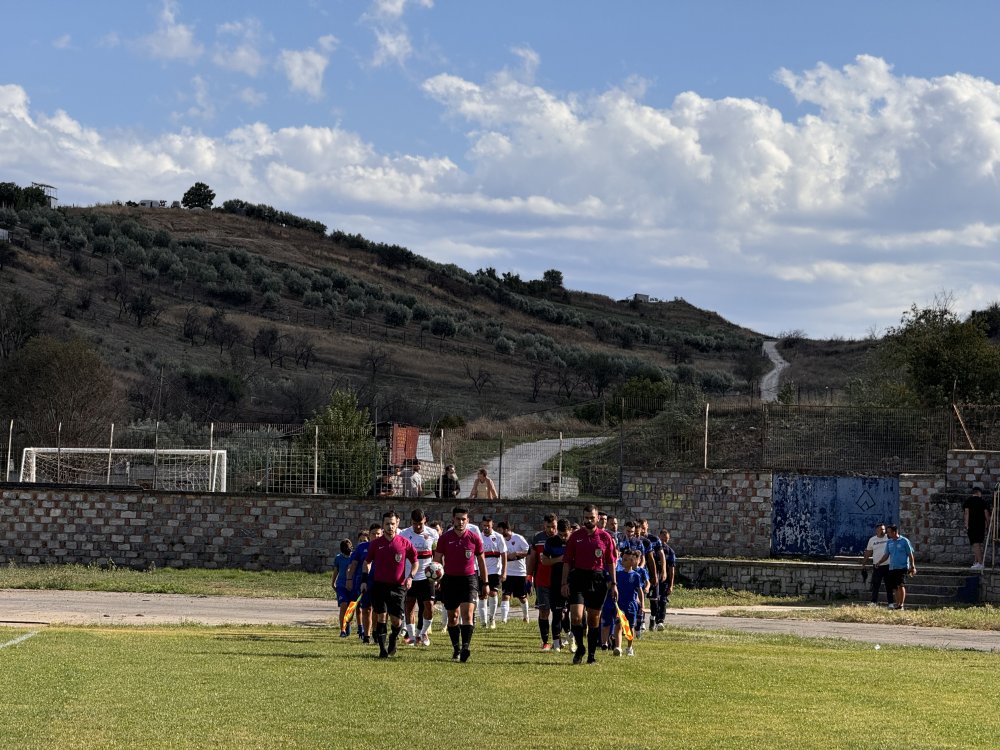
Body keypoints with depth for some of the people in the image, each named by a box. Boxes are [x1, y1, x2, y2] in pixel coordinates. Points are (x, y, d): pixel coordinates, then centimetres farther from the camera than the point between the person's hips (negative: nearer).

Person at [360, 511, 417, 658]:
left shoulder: (404, 543, -1)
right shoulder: (376, 543, 2)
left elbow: (414, 562, 10)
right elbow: (367, 562, 15)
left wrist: (410, 577, -4)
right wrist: (364, 581, 7)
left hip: (397, 586, -1)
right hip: (379, 584, 1)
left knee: (396, 620, -5)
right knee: (381, 617, -2)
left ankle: (393, 640, 26)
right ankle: (383, 649, 6)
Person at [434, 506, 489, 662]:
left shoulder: (474, 538, 1)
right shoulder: (445, 538, 1)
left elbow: (481, 561, 10)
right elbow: (437, 560, 5)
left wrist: (485, 583, 10)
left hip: (469, 579, -2)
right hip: (450, 579, 2)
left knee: (467, 613, -16)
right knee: (452, 616, 8)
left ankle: (465, 648, -22)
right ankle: (456, 649, 19)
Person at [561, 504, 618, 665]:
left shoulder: (605, 537, 4)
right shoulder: (575, 536, 4)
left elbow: (611, 562, 7)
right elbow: (567, 561, 5)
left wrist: (613, 584, 3)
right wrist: (565, 583, -2)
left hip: (598, 580, 0)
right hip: (578, 578, 0)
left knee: (594, 618, 5)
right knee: (576, 616, -13)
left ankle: (592, 654, 15)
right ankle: (580, 648, 7)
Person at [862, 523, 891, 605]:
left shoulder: (889, 538, 0)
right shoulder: (872, 540, 7)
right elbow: (868, 552, 13)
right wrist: (864, 563, 12)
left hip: (888, 565, -2)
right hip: (877, 566, 2)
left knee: (889, 585, 4)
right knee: (875, 585, 0)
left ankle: (890, 602, 9)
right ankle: (874, 602, 3)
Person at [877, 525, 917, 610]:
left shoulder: (904, 541, -3)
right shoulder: (889, 542, 13)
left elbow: (910, 554, -1)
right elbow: (886, 555, 16)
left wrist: (912, 566, -4)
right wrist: (879, 562, 1)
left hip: (902, 567, -6)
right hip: (892, 568, 6)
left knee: (900, 585, -15)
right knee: (894, 587, 5)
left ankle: (901, 605, -13)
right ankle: (896, 604, 13)